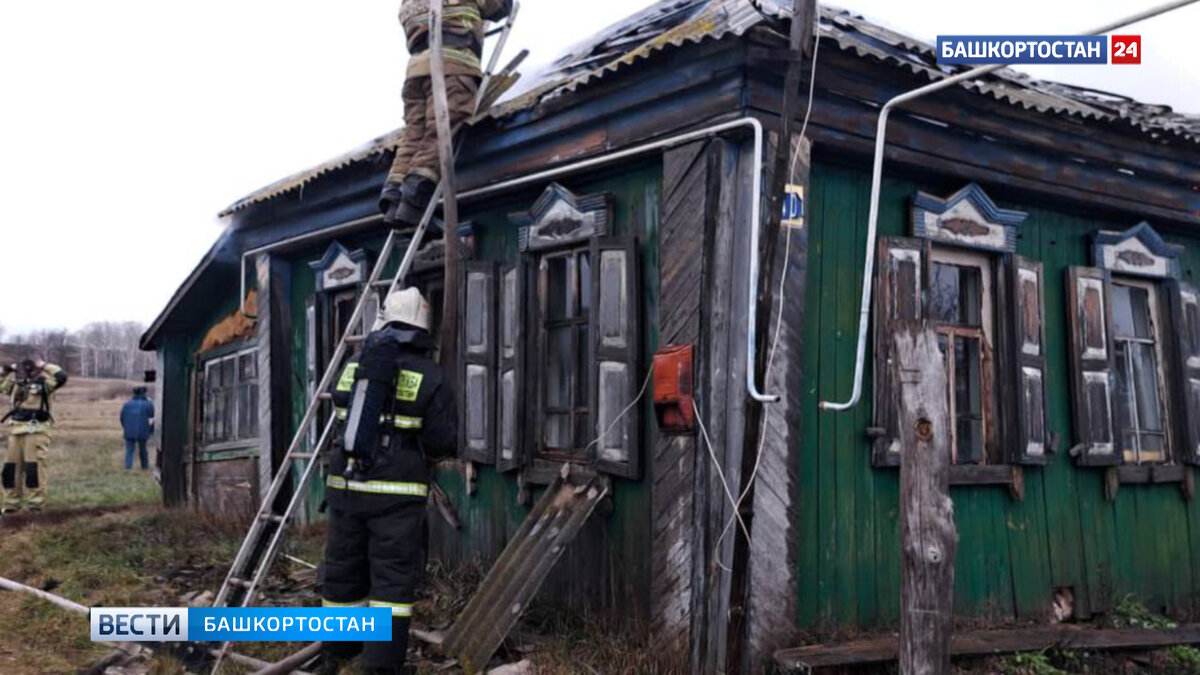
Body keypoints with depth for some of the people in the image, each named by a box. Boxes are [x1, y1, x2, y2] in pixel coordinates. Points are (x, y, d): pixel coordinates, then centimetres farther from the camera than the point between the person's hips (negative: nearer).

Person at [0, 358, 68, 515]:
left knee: (34, 466, -11)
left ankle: (35, 502, -6)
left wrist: (43, 366, -8)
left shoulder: (43, 381, -2)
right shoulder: (15, 382, 16)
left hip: (36, 431, -6)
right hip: (16, 431, 6)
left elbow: (61, 376, -18)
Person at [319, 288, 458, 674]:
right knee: (393, 578, -1)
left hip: (345, 487, 4)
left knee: (343, 571, 14)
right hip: (397, 495, -4)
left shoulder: (354, 366, 8)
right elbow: (443, 444, -6)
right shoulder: (431, 378, -5)